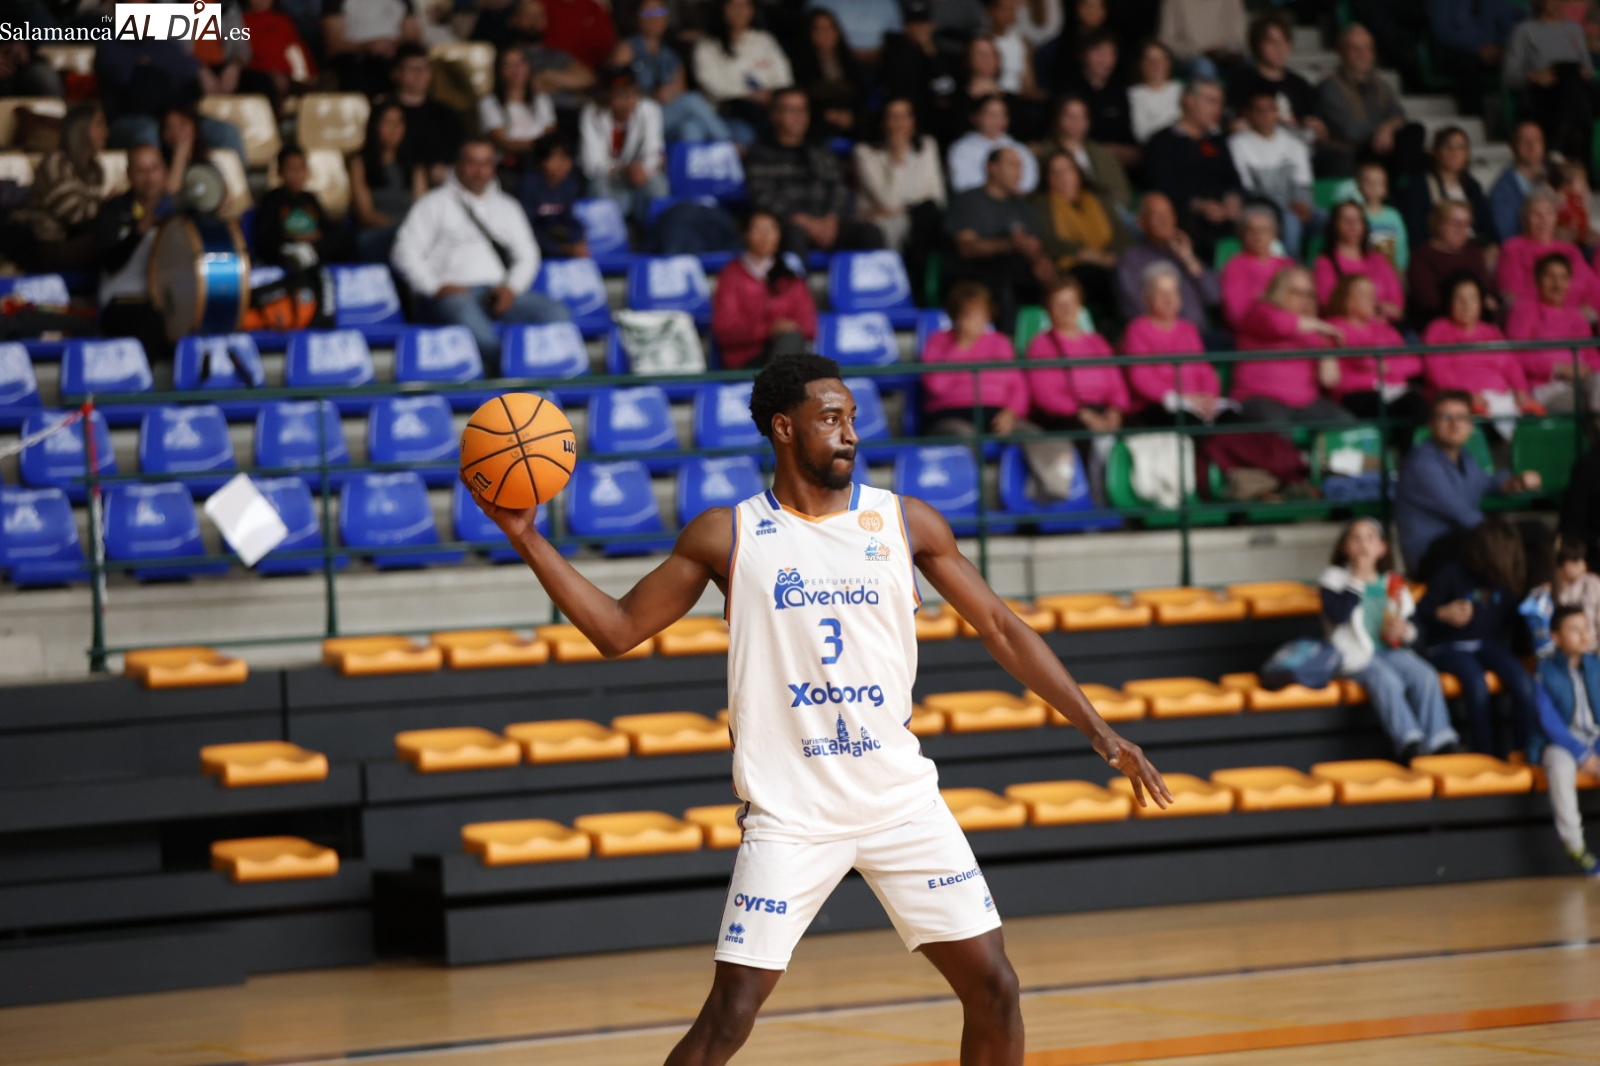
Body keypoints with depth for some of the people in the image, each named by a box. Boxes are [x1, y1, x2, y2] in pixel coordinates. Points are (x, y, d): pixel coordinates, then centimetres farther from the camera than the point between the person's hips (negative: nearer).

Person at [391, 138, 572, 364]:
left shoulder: (508, 208, 25)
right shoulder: (434, 204, 12)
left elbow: (527, 255, 20)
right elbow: (405, 252, 3)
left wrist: (511, 288, -2)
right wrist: (435, 287, -11)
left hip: (499, 294, 4)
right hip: (450, 294, -4)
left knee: (556, 312, -24)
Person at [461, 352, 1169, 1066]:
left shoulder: (906, 521, 3)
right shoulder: (727, 537, -2)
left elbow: (1001, 629, 8)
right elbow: (618, 630, 3)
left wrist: (1097, 731, 2)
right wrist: (527, 539, -8)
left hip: (902, 800, 3)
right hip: (790, 813, -3)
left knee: (993, 988, 1)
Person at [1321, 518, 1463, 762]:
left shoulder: (1392, 584, 18)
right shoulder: (1334, 579, 5)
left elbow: (1412, 622, 19)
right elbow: (1338, 614, -14)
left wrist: (1405, 631, -5)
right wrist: (1358, 579, -12)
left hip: (1392, 649, 4)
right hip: (1355, 653, -4)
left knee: (1425, 676, -25)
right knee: (1387, 680, -35)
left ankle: (1441, 742, -28)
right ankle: (1410, 743, -41)